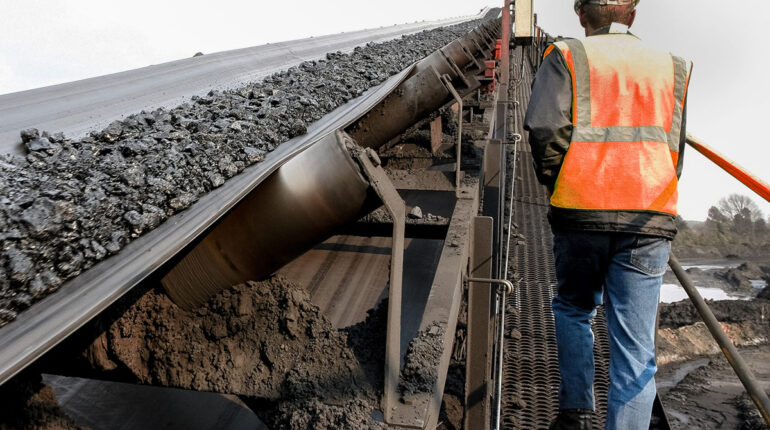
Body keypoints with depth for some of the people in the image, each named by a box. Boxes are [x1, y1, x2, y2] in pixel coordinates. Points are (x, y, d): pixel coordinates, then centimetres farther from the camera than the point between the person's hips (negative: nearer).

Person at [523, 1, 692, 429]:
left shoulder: (566, 57, 5)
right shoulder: (669, 67, 15)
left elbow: (545, 128, -10)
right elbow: (675, 147, 12)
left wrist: (557, 185, 3)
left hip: (581, 214, -1)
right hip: (650, 218, 2)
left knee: (573, 311, 20)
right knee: (636, 343, 5)